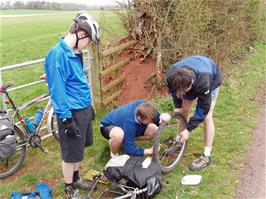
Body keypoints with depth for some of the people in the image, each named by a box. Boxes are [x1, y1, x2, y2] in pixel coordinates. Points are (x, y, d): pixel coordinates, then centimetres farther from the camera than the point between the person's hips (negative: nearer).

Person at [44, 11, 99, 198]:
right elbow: (57, 90, -21)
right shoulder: (58, 54, -22)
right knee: (71, 153, 8)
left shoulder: (74, 52, 5)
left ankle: (76, 178, 43)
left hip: (83, 109, 8)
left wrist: (89, 104, 21)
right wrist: (66, 118, -18)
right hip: (72, 113, -8)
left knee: (78, 149, 23)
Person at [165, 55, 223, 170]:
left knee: (206, 116, -13)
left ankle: (207, 156, -4)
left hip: (212, 80, -4)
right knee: (184, 111, 4)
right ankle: (180, 141, 25)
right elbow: (174, 91, -9)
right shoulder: (171, 76, -35)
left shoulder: (203, 81, -46)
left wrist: (188, 129, -30)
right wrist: (177, 106, -18)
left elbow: (203, 108, -33)